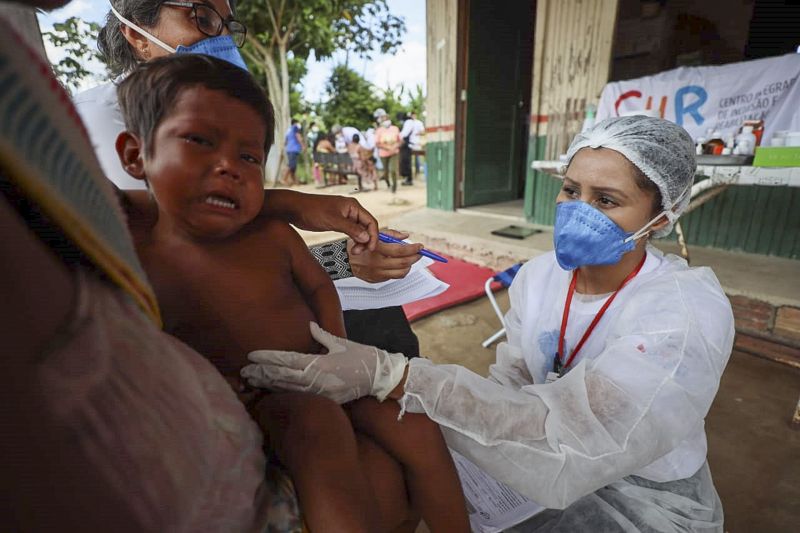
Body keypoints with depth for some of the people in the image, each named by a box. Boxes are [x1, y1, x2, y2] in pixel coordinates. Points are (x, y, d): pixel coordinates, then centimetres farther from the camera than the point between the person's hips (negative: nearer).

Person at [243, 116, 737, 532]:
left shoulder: (689, 313, -26)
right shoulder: (538, 275, -10)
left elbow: (567, 439, -36)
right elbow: (510, 387, -10)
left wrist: (391, 376, -44)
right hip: (570, 472, 4)